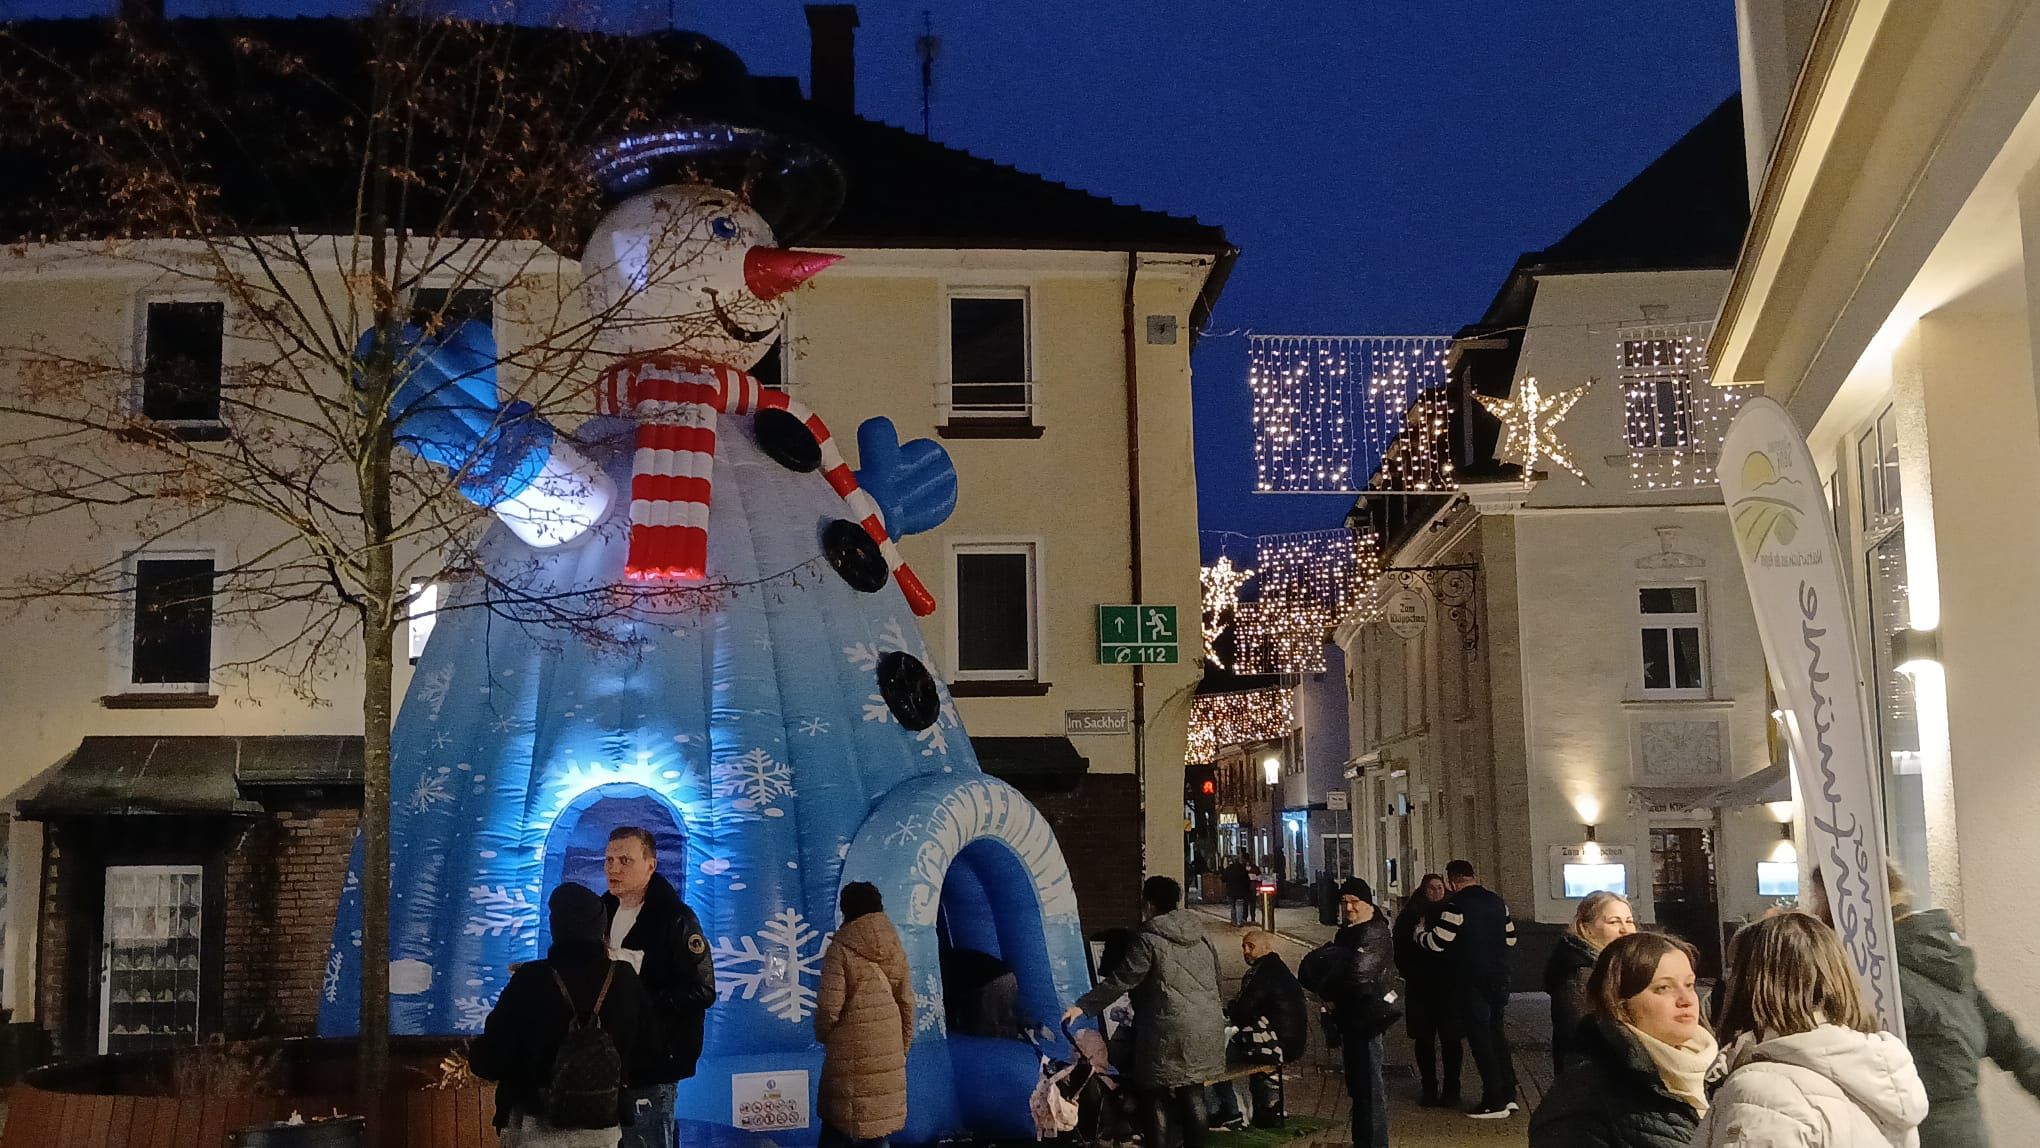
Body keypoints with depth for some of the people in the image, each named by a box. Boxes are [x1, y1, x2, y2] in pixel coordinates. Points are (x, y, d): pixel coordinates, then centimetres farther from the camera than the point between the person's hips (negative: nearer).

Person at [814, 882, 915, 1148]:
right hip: (888, 1048, 5)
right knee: (877, 1119, 12)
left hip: (851, 1050, -5)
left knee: (839, 1125, 3)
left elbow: (830, 1005, -13)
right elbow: (907, 1002, 8)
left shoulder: (841, 949, -10)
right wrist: (904, 1045, 18)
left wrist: (823, 1035, 6)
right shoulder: (895, 947, 5)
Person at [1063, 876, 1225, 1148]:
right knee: (1193, 1099, 14)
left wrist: (1084, 1005, -11)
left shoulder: (1149, 939, -11)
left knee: (1161, 1104, 1)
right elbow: (1215, 982, 18)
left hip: (1167, 1036, -7)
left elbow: (1121, 980, -14)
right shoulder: (1201, 938, 11)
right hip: (1204, 1034, 7)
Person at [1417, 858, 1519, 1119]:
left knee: (1480, 1038, -1)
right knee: (1495, 1032, 18)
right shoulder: (1497, 902, 8)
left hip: (1471, 982, -7)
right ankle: (1508, 1093, 20)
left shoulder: (1455, 906, -15)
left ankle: (1494, 1101, 1)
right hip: (1499, 978, 7)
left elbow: (1437, 942, -17)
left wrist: (1420, 931, 2)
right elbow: (1510, 938, 15)